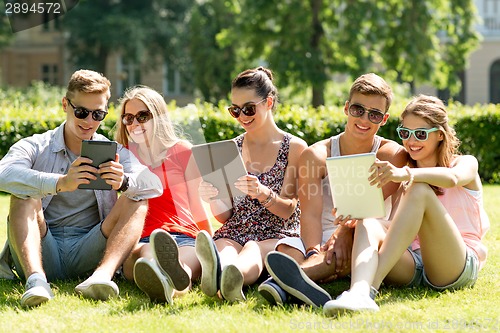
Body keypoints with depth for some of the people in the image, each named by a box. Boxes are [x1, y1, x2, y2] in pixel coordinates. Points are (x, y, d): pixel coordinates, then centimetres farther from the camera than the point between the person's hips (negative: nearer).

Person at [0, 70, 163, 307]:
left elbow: (154, 185, -7)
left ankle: (102, 275, -41)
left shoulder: (115, 153, 13)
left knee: (136, 200, -15)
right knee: (25, 194, -22)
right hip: (41, 252, -1)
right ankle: (35, 278, -45)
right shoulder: (34, 147, 6)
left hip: (88, 252, 1)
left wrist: (124, 182, -32)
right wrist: (61, 183, -37)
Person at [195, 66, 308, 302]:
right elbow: (226, 217, 13)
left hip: (277, 235, -2)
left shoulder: (294, 148, 6)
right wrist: (214, 199, -12)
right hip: (234, 233, 2)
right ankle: (217, 270, -75)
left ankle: (232, 278, -76)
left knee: (253, 251, -40)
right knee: (223, 250, -37)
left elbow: (287, 210, -2)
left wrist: (262, 193, -24)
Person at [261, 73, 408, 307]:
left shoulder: (392, 154, 4)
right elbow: (311, 213, -8)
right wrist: (315, 252, -30)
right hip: (323, 238, 3)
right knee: (288, 248, -28)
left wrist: (345, 230, -33)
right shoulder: (316, 155, 5)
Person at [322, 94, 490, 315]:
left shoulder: (465, 163, 11)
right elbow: (393, 225, 8)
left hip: (458, 266, -4)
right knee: (368, 224, -24)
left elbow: (452, 178, -16)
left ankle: (370, 287, -42)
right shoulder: (405, 180, 24)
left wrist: (406, 174, -36)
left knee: (419, 191, -26)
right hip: (412, 263, 4)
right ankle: (359, 293, -56)